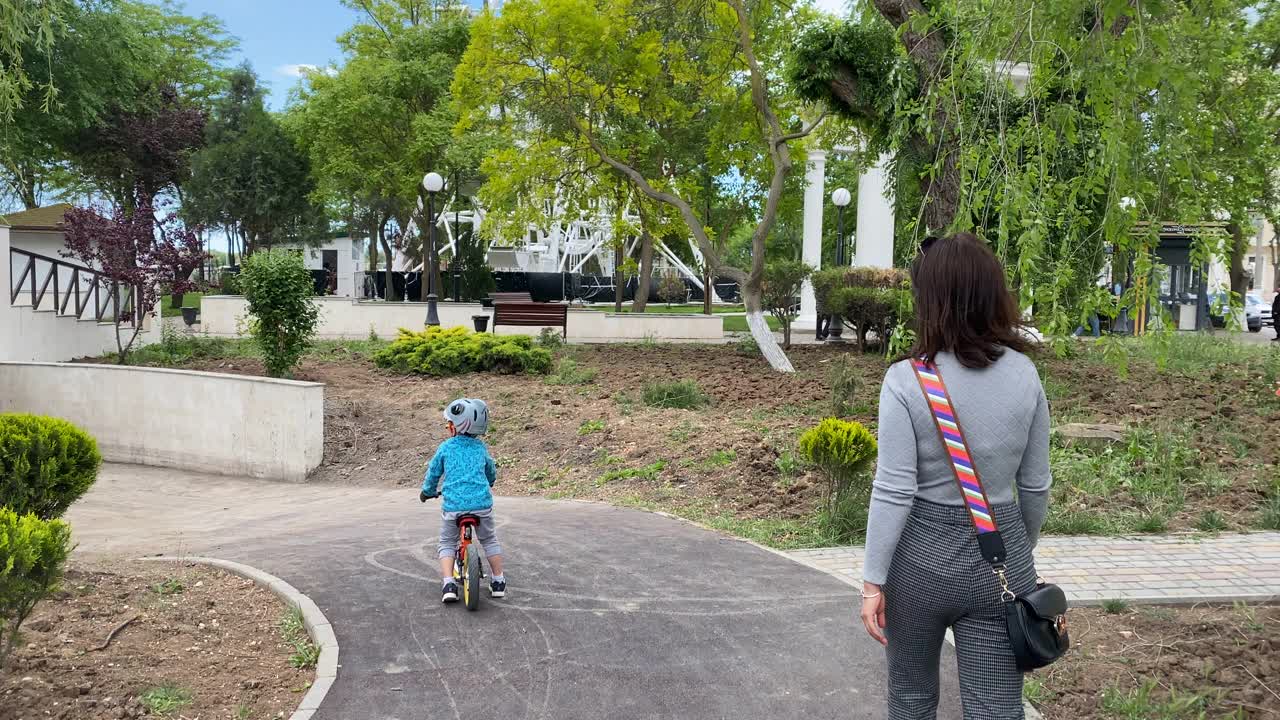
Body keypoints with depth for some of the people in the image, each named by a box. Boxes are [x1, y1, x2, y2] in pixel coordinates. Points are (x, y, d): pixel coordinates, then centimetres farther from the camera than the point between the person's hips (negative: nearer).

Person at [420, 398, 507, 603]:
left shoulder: (445, 447, 4)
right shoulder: (480, 447, 11)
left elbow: (433, 473, 14)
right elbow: (491, 471, 27)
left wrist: (427, 492, 34)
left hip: (453, 504, -2)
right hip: (481, 503, 2)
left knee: (447, 543, 16)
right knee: (489, 540, 22)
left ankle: (448, 584, 1)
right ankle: (498, 582, 23)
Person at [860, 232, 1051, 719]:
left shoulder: (907, 381, -15)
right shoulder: (1024, 374, -3)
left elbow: (894, 492, -16)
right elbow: (1035, 486, 4)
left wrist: (873, 580, -9)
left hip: (921, 559, -2)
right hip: (1000, 561, 3)